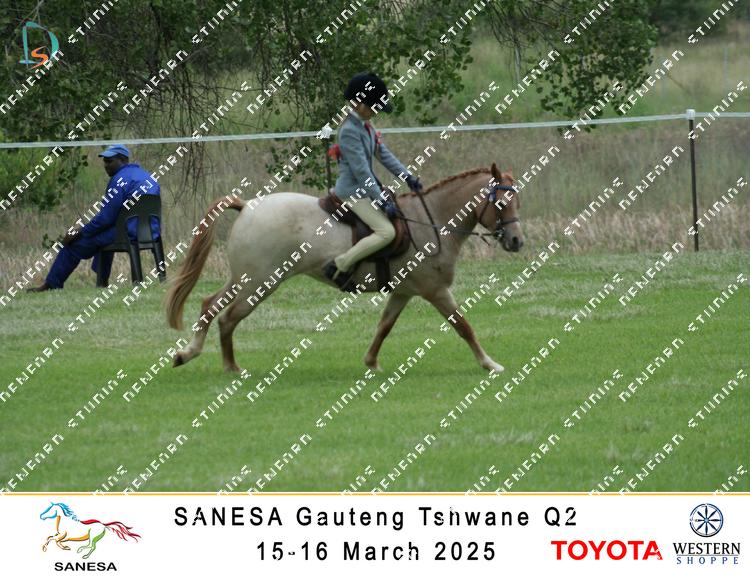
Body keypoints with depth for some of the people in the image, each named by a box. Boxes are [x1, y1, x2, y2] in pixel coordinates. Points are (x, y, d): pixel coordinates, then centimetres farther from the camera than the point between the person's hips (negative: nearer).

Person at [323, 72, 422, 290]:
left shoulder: (365, 125, 10)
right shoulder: (349, 131, -21)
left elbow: (384, 154, 14)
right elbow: (360, 170, -23)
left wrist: (407, 177, 6)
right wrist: (382, 202, -23)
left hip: (365, 187, 10)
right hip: (353, 191, -10)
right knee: (386, 232, -22)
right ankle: (339, 266, -18)